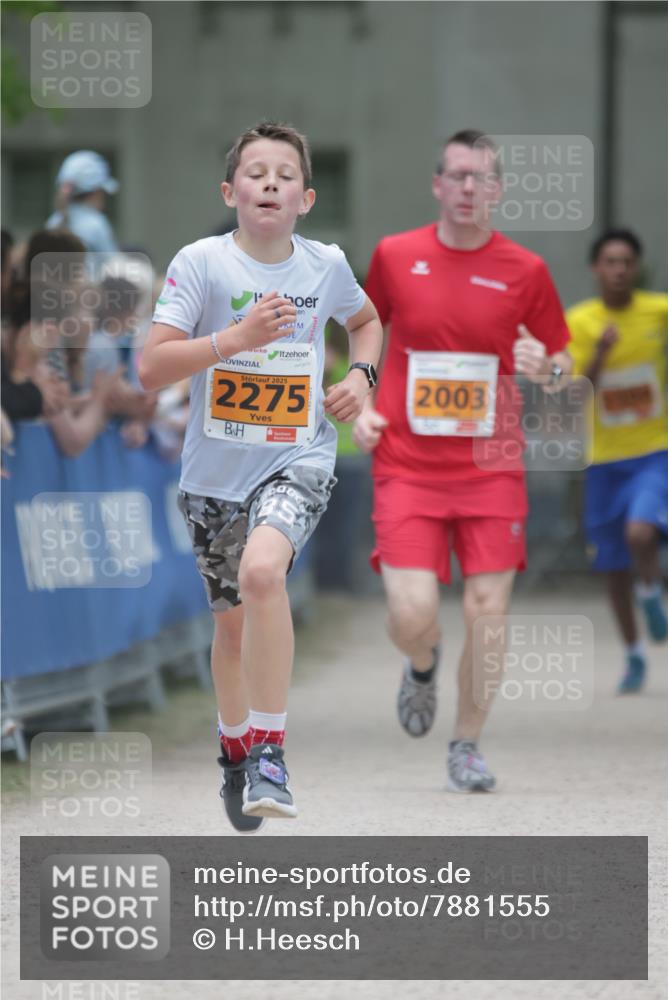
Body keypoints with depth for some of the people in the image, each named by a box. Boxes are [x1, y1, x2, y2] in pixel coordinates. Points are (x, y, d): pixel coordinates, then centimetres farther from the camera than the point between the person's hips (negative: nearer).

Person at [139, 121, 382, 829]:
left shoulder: (326, 266, -1)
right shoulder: (202, 263, -10)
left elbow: (366, 320, 22)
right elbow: (150, 369, -17)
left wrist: (361, 374, 2)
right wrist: (237, 338, -27)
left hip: (297, 459, -1)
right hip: (215, 470, 1)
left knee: (262, 570, -31)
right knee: (232, 621, 15)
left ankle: (268, 751, -22)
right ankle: (234, 750, 43)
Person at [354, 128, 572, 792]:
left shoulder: (524, 271, 1)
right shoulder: (394, 256, 1)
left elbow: (561, 368, 10)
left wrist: (546, 369, -14)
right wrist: (359, 407, 3)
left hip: (491, 470, 1)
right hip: (407, 469, 0)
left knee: (487, 616, -5)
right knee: (412, 616, -13)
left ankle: (467, 747, 16)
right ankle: (423, 665, 25)